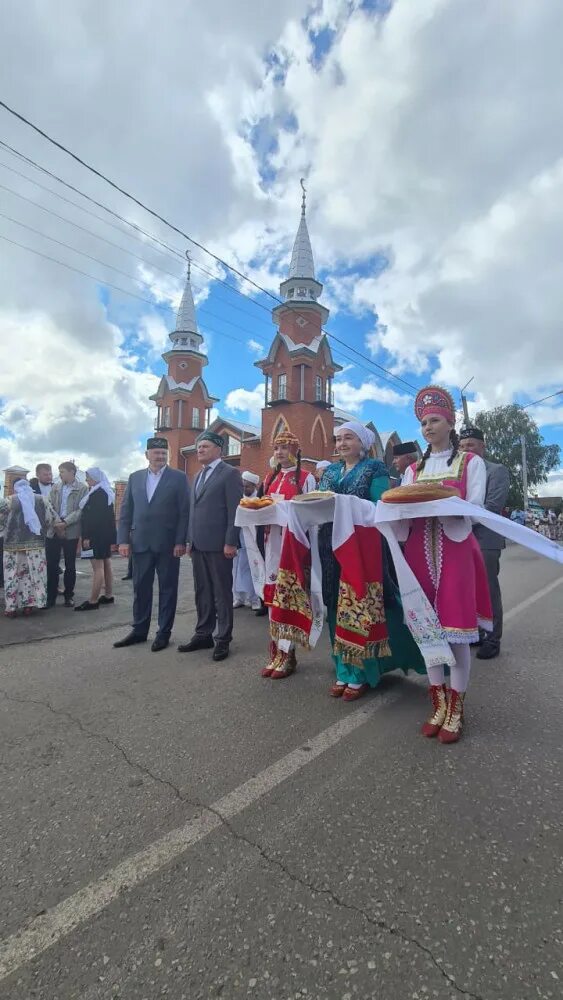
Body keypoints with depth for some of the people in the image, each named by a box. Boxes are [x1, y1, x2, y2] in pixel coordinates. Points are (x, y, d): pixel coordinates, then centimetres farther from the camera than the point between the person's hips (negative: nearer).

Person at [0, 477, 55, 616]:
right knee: (31, 574, 10)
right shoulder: (42, 500, 3)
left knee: (12, 576, 7)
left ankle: (11, 608, 10)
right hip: (35, 543, 2)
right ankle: (28, 605, 12)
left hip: (13, 544, -2)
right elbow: (51, 519, 1)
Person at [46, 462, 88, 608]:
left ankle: (68, 596, 17)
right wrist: (56, 522, -13)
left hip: (71, 531, -3)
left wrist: (65, 522, -17)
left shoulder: (82, 488, -2)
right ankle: (50, 596, 13)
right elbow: (50, 506, 3)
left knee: (70, 565, 6)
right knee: (51, 564, 3)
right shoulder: (55, 487, 12)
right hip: (53, 530, 3)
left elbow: (81, 510, -9)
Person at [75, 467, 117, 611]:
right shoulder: (106, 492, 15)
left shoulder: (97, 493, -16)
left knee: (98, 567, -8)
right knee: (106, 565, 13)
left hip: (97, 535, -10)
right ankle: (108, 595, 20)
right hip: (105, 535, 10)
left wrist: (87, 536, -20)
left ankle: (93, 601, -4)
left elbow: (94, 517, -22)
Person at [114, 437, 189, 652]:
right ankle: (139, 630, 26)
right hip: (140, 543, 4)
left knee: (167, 588, 6)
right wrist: (123, 540, 1)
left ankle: (163, 633, 18)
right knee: (140, 588, 11)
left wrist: (180, 542, -12)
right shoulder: (135, 477, 10)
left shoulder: (178, 477, -2)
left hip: (168, 544, -3)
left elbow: (184, 512, -6)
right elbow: (126, 511, 9)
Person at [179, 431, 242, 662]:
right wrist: (190, 539, 14)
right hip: (198, 545, 7)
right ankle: (203, 635, 24)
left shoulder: (230, 473, -5)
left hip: (218, 544, -7)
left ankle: (223, 640, 12)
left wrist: (230, 542, -16)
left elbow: (234, 510, -12)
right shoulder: (197, 476, 19)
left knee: (222, 593, 2)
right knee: (202, 592, 13)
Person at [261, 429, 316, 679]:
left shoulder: (306, 478, -2)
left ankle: (288, 653, 12)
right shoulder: (270, 479, 16)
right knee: (273, 594, 8)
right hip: (273, 540, 6)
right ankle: (276, 651, 19)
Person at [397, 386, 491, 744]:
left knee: (457, 627, -2)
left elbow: (474, 510, -8)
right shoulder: (413, 470, 15)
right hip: (420, 551, 4)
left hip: (455, 550, -3)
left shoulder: (471, 462, 5)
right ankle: (439, 704, 20)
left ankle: (456, 710, 13)